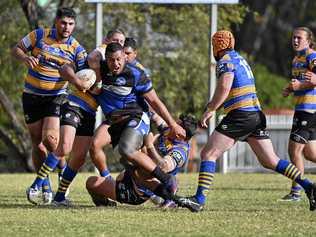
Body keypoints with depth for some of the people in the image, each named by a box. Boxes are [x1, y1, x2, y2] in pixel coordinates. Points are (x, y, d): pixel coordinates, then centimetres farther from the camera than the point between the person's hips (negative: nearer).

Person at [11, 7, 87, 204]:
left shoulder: (76, 49, -6)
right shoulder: (39, 36, -5)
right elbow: (16, 49, 3)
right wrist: (26, 58, -18)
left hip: (56, 97, -1)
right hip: (32, 96, 1)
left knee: (50, 138, -21)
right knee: (37, 142, 4)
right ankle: (44, 184, 16)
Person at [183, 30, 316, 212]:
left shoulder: (225, 61, -5)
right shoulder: (240, 59, 22)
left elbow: (224, 87, -22)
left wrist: (209, 110, -15)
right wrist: (213, 105, 28)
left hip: (240, 115, -8)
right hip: (257, 114, 8)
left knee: (208, 154, -5)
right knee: (270, 161, 9)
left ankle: (200, 198, -14)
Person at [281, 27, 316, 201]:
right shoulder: (297, 59, 19)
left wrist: (300, 85, -30)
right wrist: (289, 88, 13)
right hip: (302, 109, 10)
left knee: (294, 149, -8)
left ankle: (296, 191, -3)